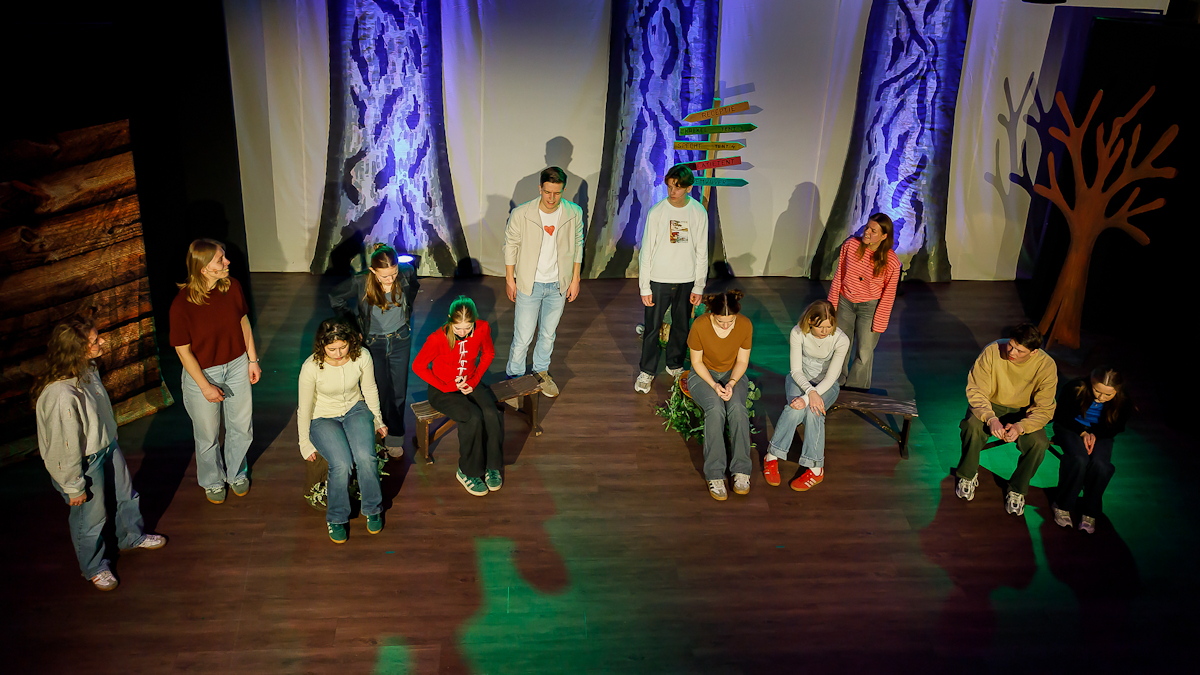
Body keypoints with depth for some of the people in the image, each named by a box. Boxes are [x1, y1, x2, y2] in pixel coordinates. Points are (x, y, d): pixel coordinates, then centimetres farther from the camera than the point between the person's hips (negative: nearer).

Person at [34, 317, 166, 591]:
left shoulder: (87, 369, -12)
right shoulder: (61, 395, -39)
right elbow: (66, 446, -28)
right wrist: (74, 487, -16)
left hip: (107, 447, 8)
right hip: (84, 463, -8)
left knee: (126, 495, 28)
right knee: (90, 517, 17)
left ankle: (132, 536, 58)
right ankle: (94, 567, 44)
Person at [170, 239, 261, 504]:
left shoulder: (232, 286, -13)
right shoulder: (182, 304, -26)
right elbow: (183, 350, -17)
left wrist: (252, 359, 4)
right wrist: (205, 386, -15)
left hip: (237, 366, 4)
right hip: (202, 372, -4)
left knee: (242, 427, 19)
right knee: (208, 435, 17)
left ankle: (236, 473, 48)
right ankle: (213, 480, 45)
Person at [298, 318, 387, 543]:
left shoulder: (362, 357, -17)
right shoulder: (311, 367, -23)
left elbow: (370, 390, 2)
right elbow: (305, 407, -10)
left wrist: (378, 420, 12)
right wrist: (305, 443, -3)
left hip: (355, 410, 2)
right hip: (323, 417, -2)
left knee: (366, 457, -26)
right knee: (341, 463, -27)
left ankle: (373, 510, 0)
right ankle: (337, 519, -2)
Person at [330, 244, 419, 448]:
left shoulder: (406, 272, -18)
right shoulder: (360, 282, -24)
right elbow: (335, 299, -4)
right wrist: (353, 327, -1)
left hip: (401, 340, 2)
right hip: (374, 342, -2)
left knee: (399, 391, 9)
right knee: (381, 391, 2)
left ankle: (395, 437, 26)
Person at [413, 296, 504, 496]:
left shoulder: (482, 329, -14)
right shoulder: (438, 338, -25)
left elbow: (488, 354, 6)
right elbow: (418, 366, -12)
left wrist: (475, 380, -6)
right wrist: (446, 386, -15)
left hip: (470, 384, 4)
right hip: (443, 390, -4)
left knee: (492, 414, -26)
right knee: (473, 417, -30)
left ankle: (492, 466, -7)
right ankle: (468, 472, -11)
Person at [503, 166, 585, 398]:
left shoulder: (574, 213, -10)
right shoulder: (521, 214, -17)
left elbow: (577, 246, 3)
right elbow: (510, 245, -5)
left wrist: (575, 279, 4)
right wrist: (509, 279, -2)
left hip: (558, 285, 3)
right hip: (529, 284, -3)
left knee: (549, 333, 19)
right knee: (523, 337, 2)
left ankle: (541, 372, 41)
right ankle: (514, 378, 23)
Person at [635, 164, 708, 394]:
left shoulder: (698, 213, -3)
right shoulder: (657, 212, -8)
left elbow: (701, 253, 2)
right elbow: (646, 252, -5)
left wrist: (699, 287, 1)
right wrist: (644, 287, -6)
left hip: (686, 281, 2)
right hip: (659, 280, -2)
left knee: (682, 327, 14)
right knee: (652, 327, 3)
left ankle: (675, 364, 35)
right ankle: (647, 371, 18)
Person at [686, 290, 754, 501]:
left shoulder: (745, 325, -16)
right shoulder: (699, 326, -22)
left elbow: (742, 361, -4)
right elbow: (697, 362, -9)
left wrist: (731, 383, -21)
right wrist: (714, 385, -22)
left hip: (732, 374, 2)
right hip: (703, 374, -2)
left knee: (737, 407, -31)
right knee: (715, 409, -33)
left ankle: (741, 471, -27)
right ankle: (715, 475, -31)